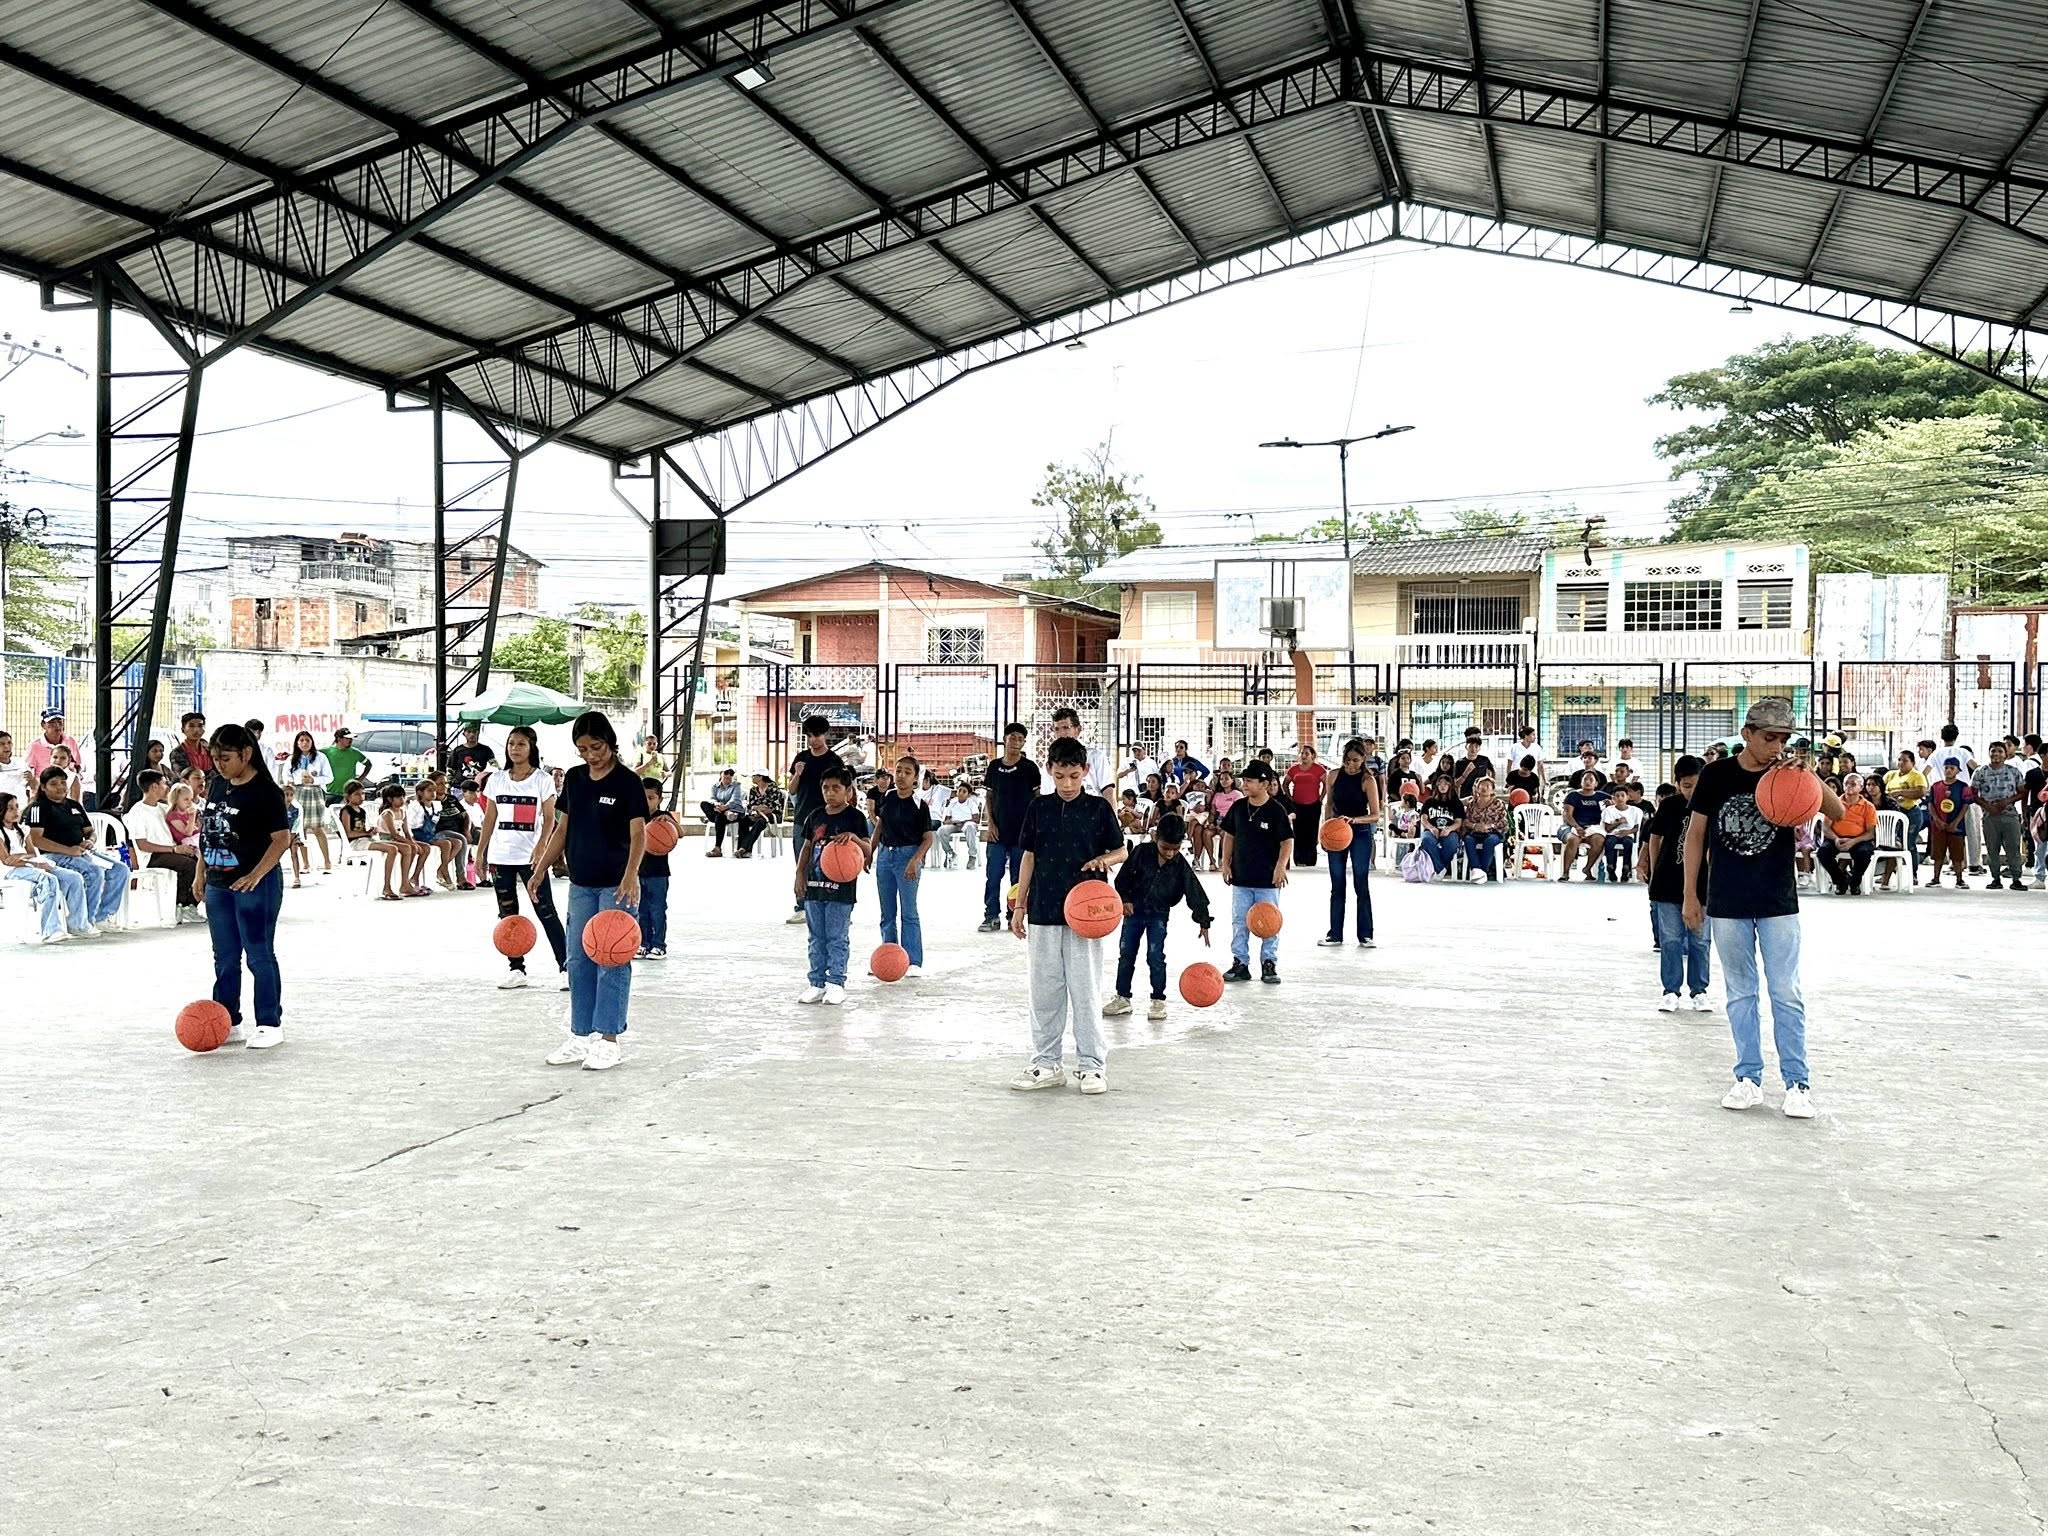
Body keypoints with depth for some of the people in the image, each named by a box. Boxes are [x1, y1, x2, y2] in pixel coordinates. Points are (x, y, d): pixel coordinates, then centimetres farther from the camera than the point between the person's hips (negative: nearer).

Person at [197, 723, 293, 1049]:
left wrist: (255, 876, -25)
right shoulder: (216, 784, 8)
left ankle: (270, 1024, 8)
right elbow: (205, 829, 19)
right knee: (225, 958, 13)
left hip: (254, 885, -7)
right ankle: (228, 1023, 23)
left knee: (259, 955, -1)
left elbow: (282, 838, -17)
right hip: (218, 885, 7)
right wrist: (201, 871, 15)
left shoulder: (265, 790, -14)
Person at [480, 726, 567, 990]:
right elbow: (490, 818, 12)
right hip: (500, 856, 4)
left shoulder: (543, 780, -3)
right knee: (507, 915, 7)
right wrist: (480, 852, 9)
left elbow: (549, 819, -6)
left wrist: (540, 848, -21)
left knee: (546, 912, -6)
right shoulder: (497, 778, 7)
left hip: (530, 857, -4)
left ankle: (566, 966, -4)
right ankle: (516, 969, 14)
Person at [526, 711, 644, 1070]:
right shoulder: (574, 778, 7)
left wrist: (631, 874, -31)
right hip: (581, 884, 6)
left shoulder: (627, 782, -10)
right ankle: (581, 1037, 18)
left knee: (612, 960, -4)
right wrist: (539, 870, 12)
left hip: (616, 885, -6)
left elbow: (638, 833, -16)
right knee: (579, 960, 9)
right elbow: (562, 828, 15)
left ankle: (608, 1040, 1)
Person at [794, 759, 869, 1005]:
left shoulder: (854, 817, -5)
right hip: (814, 885, 5)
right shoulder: (815, 816, 8)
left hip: (841, 888, -5)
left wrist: (854, 837, -28)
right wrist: (800, 875, 8)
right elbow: (806, 847, 16)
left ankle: (836, 983, 8)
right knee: (817, 938, 11)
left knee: (837, 939, 1)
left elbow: (868, 851, -9)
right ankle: (816, 982, 18)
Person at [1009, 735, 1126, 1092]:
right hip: (1043, 912, 3)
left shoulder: (1098, 808, -1)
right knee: (1044, 991, 7)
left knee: (1084, 990, 0)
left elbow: (1121, 851, 6)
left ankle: (1091, 1064, 9)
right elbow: (1030, 856, 11)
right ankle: (1046, 1063, 17)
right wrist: (1019, 905, 10)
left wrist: (1105, 859, -17)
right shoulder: (1039, 807, 6)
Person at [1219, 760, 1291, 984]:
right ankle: (1240, 963, 15)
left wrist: (1281, 865, -17)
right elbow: (1229, 835, 13)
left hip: (1267, 880, -4)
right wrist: (1226, 862, 7)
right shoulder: (1238, 807, 3)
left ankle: (1269, 964, 12)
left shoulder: (1276, 810, -10)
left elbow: (1287, 841, -7)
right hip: (1241, 876, 4)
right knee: (1239, 922, 7)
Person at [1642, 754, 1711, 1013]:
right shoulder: (1669, 805, -3)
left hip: (1701, 884, 0)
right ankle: (1671, 991, 12)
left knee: (1700, 940, 7)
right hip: (1669, 883, 0)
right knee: (1670, 939, 5)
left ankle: (1699, 991, 18)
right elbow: (1655, 838, 8)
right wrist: (1653, 872, 8)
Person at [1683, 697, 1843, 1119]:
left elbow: (1838, 814, -12)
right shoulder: (1717, 776, -2)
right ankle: (1748, 1078, 17)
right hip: (1727, 904, 1)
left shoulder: (1789, 777, -2)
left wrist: (1807, 776, -27)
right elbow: (1696, 834, 4)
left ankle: (1797, 1083, 7)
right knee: (1740, 993, 9)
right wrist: (1690, 894, 3)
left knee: (1786, 995, 0)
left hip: (1778, 904, 0)